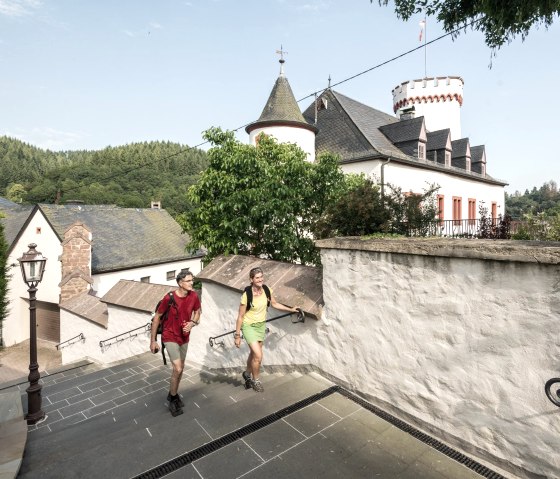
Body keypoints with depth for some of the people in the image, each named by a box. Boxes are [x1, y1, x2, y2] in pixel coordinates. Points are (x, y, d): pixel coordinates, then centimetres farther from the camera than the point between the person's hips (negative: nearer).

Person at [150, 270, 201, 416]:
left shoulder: (194, 296, -13)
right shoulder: (169, 298, -24)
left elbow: (197, 312, 6)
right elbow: (157, 317, -12)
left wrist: (192, 323, -16)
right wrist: (153, 340, -8)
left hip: (184, 337, 5)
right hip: (170, 337, -5)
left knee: (180, 368, 18)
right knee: (178, 369, -12)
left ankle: (173, 394, 41)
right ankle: (173, 400, 13)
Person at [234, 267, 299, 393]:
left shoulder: (267, 290, -11)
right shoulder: (247, 295, -25)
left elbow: (274, 304, 7)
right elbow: (240, 317, -17)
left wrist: (291, 309, 6)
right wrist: (237, 335, -12)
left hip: (261, 325, 5)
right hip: (249, 326, -5)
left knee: (253, 354, 20)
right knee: (258, 356, -10)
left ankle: (247, 374, 48)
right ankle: (255, 380, 19)